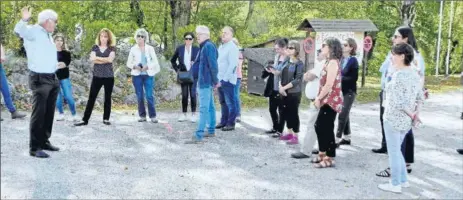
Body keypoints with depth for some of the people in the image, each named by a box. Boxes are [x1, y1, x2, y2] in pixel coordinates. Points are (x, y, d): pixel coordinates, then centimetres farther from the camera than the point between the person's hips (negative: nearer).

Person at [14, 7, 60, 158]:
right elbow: (19, 30, -29)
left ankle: (45, 141, 25)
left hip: (52, 78, 9)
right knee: (39, 113, -7)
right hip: (40, 79, -9)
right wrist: (24, 20, -46)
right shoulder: (33, 31, -9)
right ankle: (35, 148, -1)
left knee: (49, 112, 14)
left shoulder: (47, 34, 15)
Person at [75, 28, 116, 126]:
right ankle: (85, 119, 4)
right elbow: (92, 59, -7)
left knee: (107, 98, 5)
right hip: (97, 76, 1)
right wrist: (105, 60, -12)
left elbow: (110, 59, -13)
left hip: (109, 76, -1)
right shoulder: (95, 47, 8)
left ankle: (106, 119, 14)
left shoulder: (112, 48, 3)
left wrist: (97, 58, -6)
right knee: (91, 97, 1)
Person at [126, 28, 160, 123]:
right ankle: (142, 116, 10)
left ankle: (152, 116, -3)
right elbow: (128, 63, 9)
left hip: (148, 75, -1)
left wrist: (147, 66, -13)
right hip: (137, 75, 1)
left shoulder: (150, 48, 6)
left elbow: (155, 61, 4)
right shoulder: (133, 49, 7)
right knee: (140, 96, 1)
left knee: (149, 96, -9)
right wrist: (134, 66, -11)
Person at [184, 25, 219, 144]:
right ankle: (211, 131, 24)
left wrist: (215, 81, -15)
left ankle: (198, 136, -13)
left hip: (206, 82, -10)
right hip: (205, 81, 10)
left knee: (203, 109, -11)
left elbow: (213, 65, -19)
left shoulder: (208, 46, -14)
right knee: (210, 107, 15)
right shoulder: (204, 46, 18)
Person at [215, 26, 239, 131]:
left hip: (227, 80, -8)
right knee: (223, 102, 14)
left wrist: (225, 79, -18)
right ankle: (223, 121, 22)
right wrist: (217, 78, 11)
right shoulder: (221, 47, 15)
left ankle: (231, 123, 5)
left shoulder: (232, 47, -10)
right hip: (220, 79, 8)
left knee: (230, 103, -1)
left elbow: (232, 65, -17)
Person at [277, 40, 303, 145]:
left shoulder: (299, 63, -10)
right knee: (286, 112, 12)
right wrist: (280, 87, -6)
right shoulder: (286, 62, 10)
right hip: (284, 92, 7)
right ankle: (289, 132, 25)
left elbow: (297, 79, -16)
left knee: (294, 113, -3)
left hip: (294, 92, -7)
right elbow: (281, 75, 10)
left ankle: (295, 136, 3)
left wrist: (285, 87, -17)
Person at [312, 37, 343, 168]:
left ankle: (330, 159, 5)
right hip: (327, 101, 10)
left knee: (327, 129, -4)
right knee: (319, 126, 15)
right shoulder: (329, 62, 17)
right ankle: (323, 154, 26)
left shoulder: (333, 62, -15)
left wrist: (318, 98, -13)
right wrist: (319, 98, 11)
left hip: (331, 101, -10)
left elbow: (329, 85, -20)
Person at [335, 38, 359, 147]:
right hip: (340, 90, 6)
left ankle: (337, 140, -3)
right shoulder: (340, 58, 5)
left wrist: (341, 78, -17)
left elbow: (354, 78, -13)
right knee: (345, 114, 14)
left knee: (342, 115, -7)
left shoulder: (353, 60, -10)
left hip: (349, 92, -6)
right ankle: (346, 137, 25)